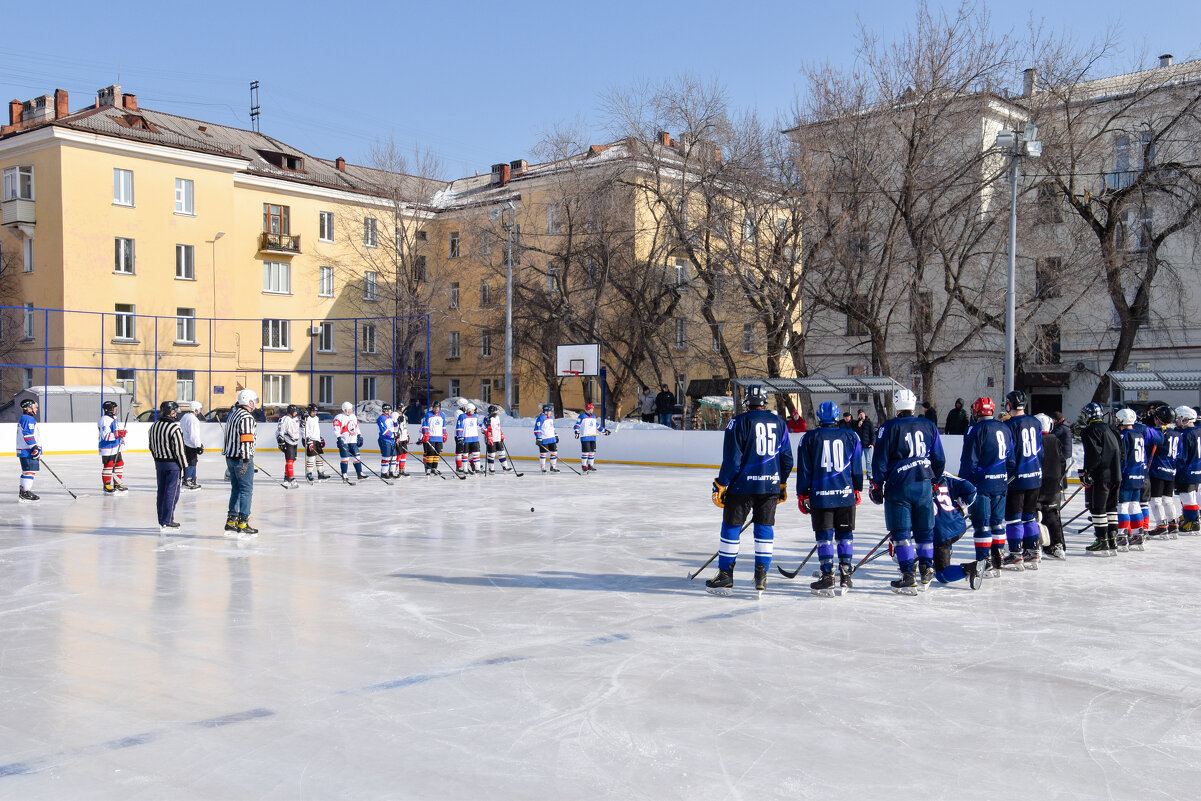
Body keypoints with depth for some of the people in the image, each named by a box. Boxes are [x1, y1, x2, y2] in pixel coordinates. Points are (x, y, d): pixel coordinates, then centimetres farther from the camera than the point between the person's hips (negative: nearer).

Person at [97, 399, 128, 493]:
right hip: (107, 449, -10)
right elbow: (105, 436, -28)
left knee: (119, 464, 13)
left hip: (115, 448, 10)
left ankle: (117, 484, 23)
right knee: (108, 466, -6)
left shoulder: (113, 418, 12)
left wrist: (121, 438, 26)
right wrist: (117, 434, -31)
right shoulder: (105, 420, -20)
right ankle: (106, 485, 2)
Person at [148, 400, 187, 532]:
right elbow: (179, 450, -17)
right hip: (173, 464, -7)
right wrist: (185, 467, -9)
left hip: (159, 462, 7)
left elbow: (151, 447, 14)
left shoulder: (154, 426, 5)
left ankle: (161, 520, 21)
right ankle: (167, 521, -1)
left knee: (161, 491, 14)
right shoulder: (175, 428, -18)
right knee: (172, 491, -2)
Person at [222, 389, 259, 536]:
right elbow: (246, 440, -22)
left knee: (236, 489, 16)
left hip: (230, 457, 9)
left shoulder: (233, 415, 15)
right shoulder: (247, 417, -15)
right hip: (241, 458, -9)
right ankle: (242, 524, -6)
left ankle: (231, 521, 18)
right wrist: (246, 461, -24)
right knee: (246, 490, -5)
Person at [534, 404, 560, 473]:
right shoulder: (541, 418, -13)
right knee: (543, 453, 0)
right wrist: (538, 438, -21)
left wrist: (556, 435, 25)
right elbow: (537, 429, -16)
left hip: (552, 439, 8)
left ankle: (553, 467, 17)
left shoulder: (551, 418, 13)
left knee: (554, 452, 7)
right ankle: (543, 468, 11)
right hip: (544, 440, -8)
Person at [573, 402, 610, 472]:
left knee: (592, 451, 6)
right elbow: (577, 425, -7)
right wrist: (577, 432, -22)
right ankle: (584, 466, 0)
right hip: (584, 437, -7)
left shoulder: (594, 417, 18)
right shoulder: (582, 416, -4)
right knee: (586, 451, -8)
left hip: (593, 437, 7)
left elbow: (597, 426, 27)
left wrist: (604, 430, 22)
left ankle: (590, 465, 15)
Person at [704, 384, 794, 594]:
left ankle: (725, 576, 10)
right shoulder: (779, 422, 7)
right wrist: (782, 484, 22)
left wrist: (720, 486, -4)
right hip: (770, 485, 4)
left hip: (743, 484, -4)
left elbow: (732, 459, -11)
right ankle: (761, 576, 10)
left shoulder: (739, 422, -7)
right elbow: (786, 458, 11)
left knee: (731, 527, 6)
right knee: (765, 528, 11)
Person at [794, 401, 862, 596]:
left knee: (824, 536, 3)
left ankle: (827, 577, 0)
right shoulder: (851, 436, 5)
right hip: (846, 493, 2)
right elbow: (856, 467, 9)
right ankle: (845, 576, 11)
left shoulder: (809, 439, 0)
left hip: (820, 494, -2)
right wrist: (857, 490, 20)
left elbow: (804, 470, 0)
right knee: (845, 535, 10)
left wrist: (802, 494, 8)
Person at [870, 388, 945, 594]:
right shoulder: (929, 426, 7)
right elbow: (939, 459, 11)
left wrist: (877, 484, 2)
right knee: (925, 528, 15)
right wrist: (935, 480, 25)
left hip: (898, 485, -4)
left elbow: (880, 460, -6)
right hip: (924, 484, 4)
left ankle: (908, 576, -3)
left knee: (900, 531, 0)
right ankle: (927, 569, 22)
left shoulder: (889, 428, -5)